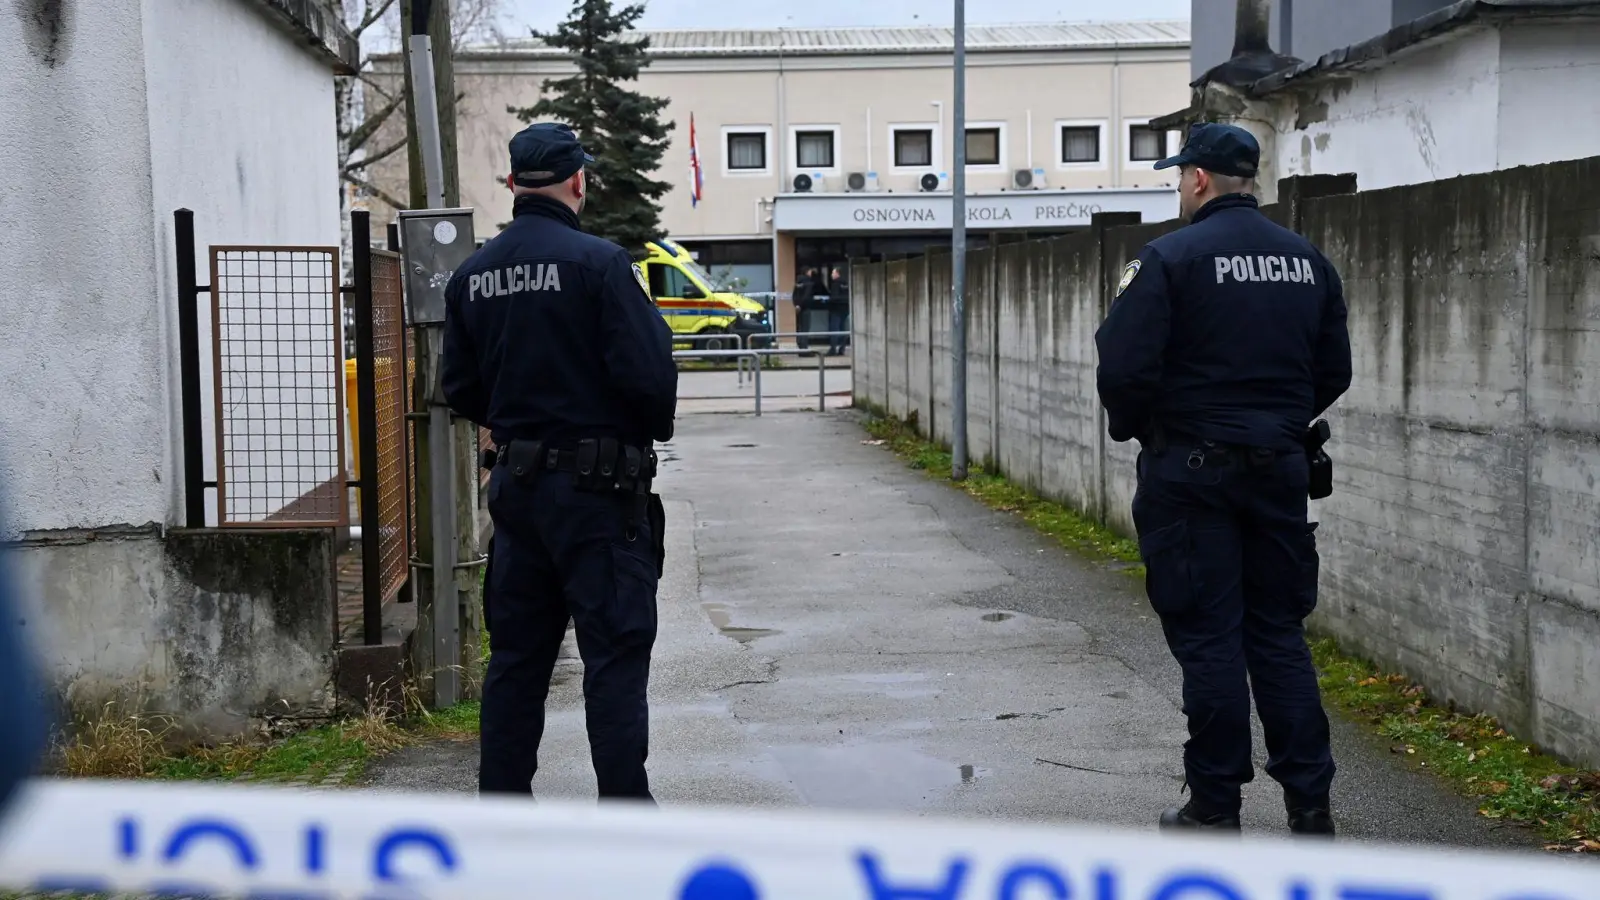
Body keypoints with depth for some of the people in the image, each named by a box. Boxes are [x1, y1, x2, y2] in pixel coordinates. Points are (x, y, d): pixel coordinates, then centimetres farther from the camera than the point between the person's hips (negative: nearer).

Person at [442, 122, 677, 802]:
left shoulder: (472, 274, 7)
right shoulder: (599, 262, -13)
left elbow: (459, 388, 10)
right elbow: (647, 370, -16)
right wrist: (652, 432, 3)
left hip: (515, 484, 6)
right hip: (597, 488, -6)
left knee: (517, 651, 13)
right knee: (615, 651, -1)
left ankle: (502, 803, 18)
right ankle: (625, 811, 0)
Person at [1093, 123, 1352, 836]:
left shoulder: (1171, 257, -11)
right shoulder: (1306, 260, 7)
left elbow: (1125, 366, -15)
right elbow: (1334, 370, 12)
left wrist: (1130, 429, 4)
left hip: (1192, 469, -5)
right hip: (1280, 469, 5)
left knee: (1207, 637, 1)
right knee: (1279, 631, 12)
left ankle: (1215, 808, 7)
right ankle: (1309, 799, 13)